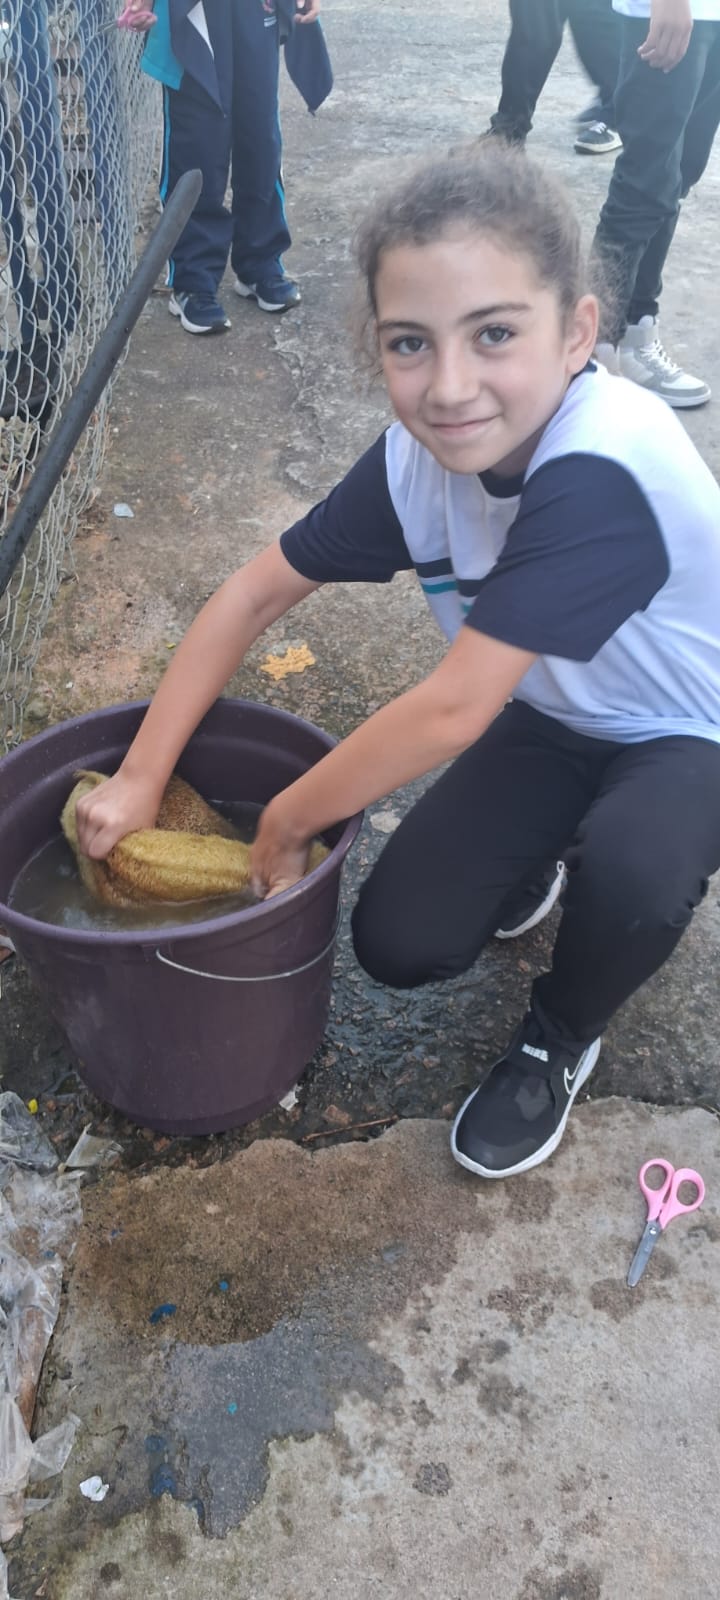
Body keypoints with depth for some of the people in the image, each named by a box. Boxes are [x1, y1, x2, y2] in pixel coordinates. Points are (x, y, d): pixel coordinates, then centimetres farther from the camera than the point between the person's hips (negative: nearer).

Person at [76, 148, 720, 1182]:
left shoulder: (600, 473, -38)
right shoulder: (419, 457, -17)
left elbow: (450, 712, -37)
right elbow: (256, 593, -8)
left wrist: (286, 822, -21)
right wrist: (141, 776, -11)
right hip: (554, 718, 5)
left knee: (633, 874, -38)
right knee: (399, 945, -9)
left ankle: (562, 1037, -2)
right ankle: (551, 849, 22)